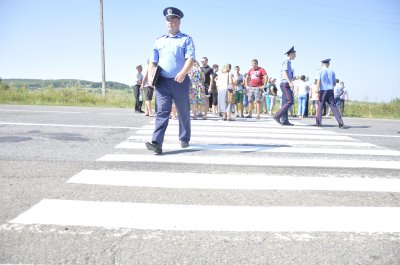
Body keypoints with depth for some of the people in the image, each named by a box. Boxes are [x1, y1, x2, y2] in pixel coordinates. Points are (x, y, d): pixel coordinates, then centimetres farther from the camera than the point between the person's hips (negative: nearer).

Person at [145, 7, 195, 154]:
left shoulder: (186, 39, 4)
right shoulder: (159, 41, 16)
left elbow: (190, 59, -10)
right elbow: (153, 62, 17)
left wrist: (183, 73, -27)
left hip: (180, 81, -2)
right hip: (162, 81, 2)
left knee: (183, 112, 9)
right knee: (162, 111, -9)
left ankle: (184, 139, 25)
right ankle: (157, 143, -17)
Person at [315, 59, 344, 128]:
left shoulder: (321, 72, 0)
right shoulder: (332, 72, 9)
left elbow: (318, 82, -8)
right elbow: (334, 83, 13)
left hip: (323, 91, -2)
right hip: (330, 91, 2)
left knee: (320, 107, 6)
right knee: (333, 106, 0)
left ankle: (318, 122, 5)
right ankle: (340, 121, -9)